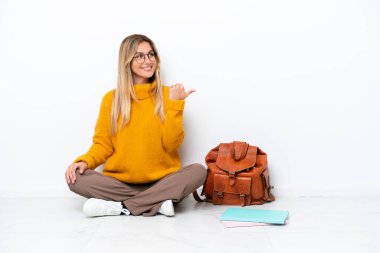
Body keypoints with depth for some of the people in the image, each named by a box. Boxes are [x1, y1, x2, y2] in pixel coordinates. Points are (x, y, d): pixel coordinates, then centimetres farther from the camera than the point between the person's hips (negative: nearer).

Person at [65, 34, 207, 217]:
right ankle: (157, 202, -22)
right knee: (76, 177, -23)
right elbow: (103, 143, 6)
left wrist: (174, 105, -13)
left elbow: (172, 144, -5)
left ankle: (122, 207, -24)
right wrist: (85, 161, -13)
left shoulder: (168, 95, 2)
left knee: (198, 171, -27)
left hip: (162, 181, 0)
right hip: (119, 182, 1)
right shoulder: (111, 98, 5)